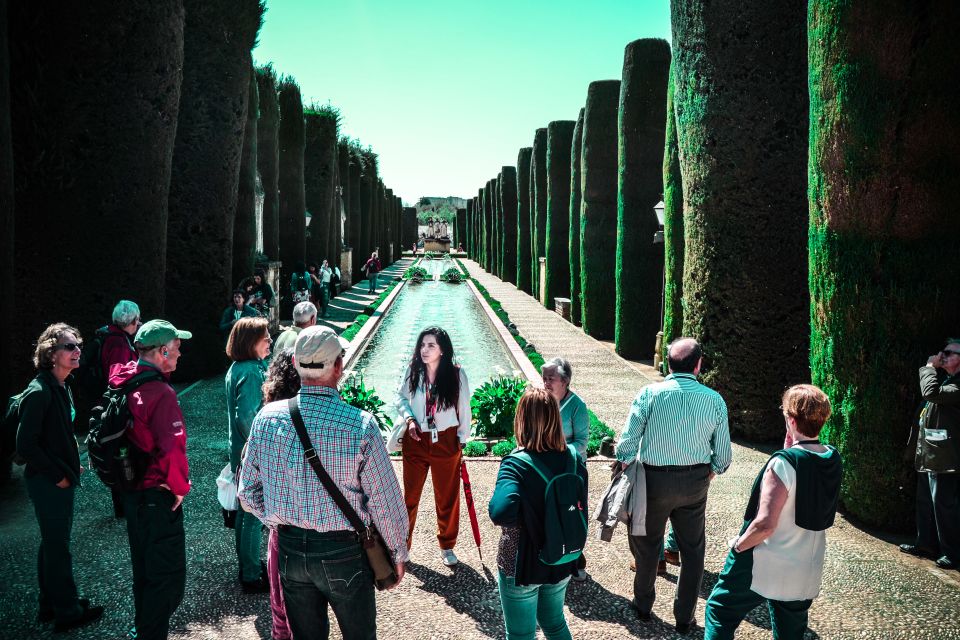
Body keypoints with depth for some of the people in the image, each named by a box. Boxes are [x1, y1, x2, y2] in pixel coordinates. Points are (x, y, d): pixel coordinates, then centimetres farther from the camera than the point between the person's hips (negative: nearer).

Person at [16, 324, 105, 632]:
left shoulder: (61, 387, 6)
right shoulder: (39, 392, -22)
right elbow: (26, 445, -22)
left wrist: (72, 466, 8)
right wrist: (59, 475, -16)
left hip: (62, 478, 9)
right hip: (47, 482, -9)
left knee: (53, 542, 20)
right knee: (57, 545, 4)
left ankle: (50, 605, 34)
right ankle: (67, 612, 17)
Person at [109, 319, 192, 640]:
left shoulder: (122, 381, 2)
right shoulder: (161, 393, -25)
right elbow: (173, 448, -32)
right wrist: (180, 486, -16)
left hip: (131, 490, 9)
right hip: (158, 495, -9)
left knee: (144, 566, 25)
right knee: (168, 574, 4)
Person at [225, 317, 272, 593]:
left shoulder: (237, 368, 8)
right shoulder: (251, 371, -22)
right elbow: (246, 416, -28)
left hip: (241, 452, 10)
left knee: (245, 511, 20)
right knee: (255, 515, 2)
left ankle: (247, 566, 34)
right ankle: (252, 577, 13)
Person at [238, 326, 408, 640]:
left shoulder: (267, 418, -10)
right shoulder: (361, 426, -21)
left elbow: (248, 494, 0)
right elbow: (385, 501, -14)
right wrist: (398, 552, 1)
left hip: (289, 549, 4)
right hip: (343, 552, -3)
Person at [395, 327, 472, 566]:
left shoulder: (456, 374, -12)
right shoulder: (413, 371, -7)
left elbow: (464, 409, -2)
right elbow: (401, 397, 7)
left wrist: (462, 440, 1)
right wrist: (409, 419, -10)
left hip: (446, 441, -1)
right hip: (415, 441, 1)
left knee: (447, 497, 12)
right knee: (410, 495, 11)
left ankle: (447, 546, 32)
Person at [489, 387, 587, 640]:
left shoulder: (516, 464, -26)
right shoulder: (574, 459, -9)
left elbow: (501, 513, -40)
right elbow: (581, 510, 2)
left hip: (521, 567, -5)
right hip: (561, 564, 5)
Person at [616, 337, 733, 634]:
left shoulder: (650, 394, -12)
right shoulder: (714, 400, -6)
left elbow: (626, 442, -13)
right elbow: (723, 454, -1)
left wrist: (626, 466, 6)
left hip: (654, 479, -1)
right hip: (696, 482, 1)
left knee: (647, 545, 18)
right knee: (692, 550, 17)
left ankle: (643, 606, 36)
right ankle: (684, 617, 28)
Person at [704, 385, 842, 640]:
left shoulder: (784, 463, -24)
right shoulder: (834, 461, -4)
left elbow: (765, 524, -28)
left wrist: (738, 545, -9)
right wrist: (792, 447, 2)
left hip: (764, 569, -7)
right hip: (807, 573, 7)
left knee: (720, 611, 12)